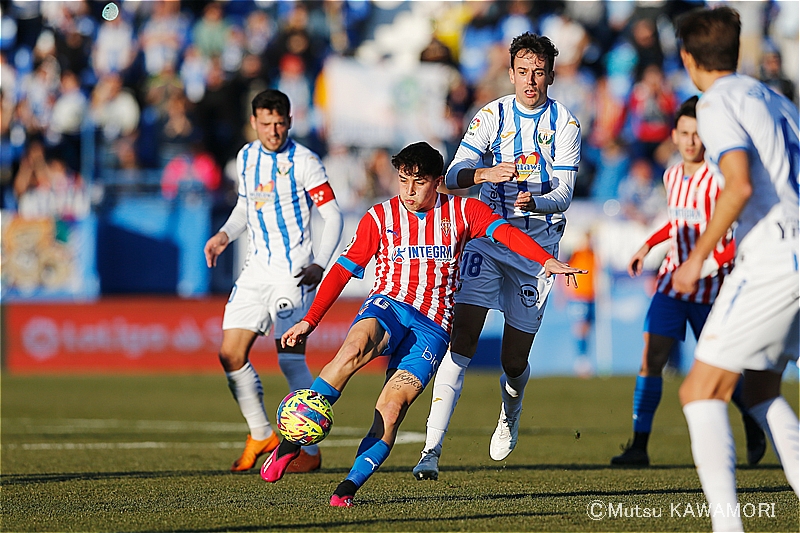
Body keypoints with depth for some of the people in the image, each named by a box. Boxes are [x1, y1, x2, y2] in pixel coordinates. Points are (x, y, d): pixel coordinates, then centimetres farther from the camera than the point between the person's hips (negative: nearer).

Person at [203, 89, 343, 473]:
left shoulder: (303, 161, -9)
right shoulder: (246, 157, 9)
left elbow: (333, 215, -8)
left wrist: (320, 264, -20)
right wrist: (225, 234, 5)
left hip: (293, 271, -6)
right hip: (256, 268, 6)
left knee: (290, 358, -15)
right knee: (231, 355, 1)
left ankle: (310, 451, -8)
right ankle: (261, 434, 19)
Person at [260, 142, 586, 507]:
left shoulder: (461, 212, 11)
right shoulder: (380, 217, 11)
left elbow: (505, 232, -4)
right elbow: (342, 270, 11)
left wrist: (547, 261, -21)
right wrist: (309, 322, 4)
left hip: (432, 328, 1)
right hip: (389, 307, 0)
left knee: (391, 409, -20)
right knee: (353, 350, -35)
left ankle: (347, 488, -18)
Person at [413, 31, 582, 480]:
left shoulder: (564, 124, -1)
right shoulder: (492, 116, -1)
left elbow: (564, 192, -7)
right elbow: (454, 175, -8)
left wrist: (535, 201, -29)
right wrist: (483, 174, -30)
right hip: (488, 235, 0)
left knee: (515, 362, 5)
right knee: (462, 338, -18)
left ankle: (511, 412, 43)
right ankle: (432, 449, -22)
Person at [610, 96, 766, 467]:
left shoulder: (719, 179, -15)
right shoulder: (672, 176, 6)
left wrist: (707, 264, -28)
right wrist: (648, 246, 17)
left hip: (711, 286, -5)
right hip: (673, 280, 5)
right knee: (651, 356, -9)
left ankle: (753, 426, 35)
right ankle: (639, 446, -9)